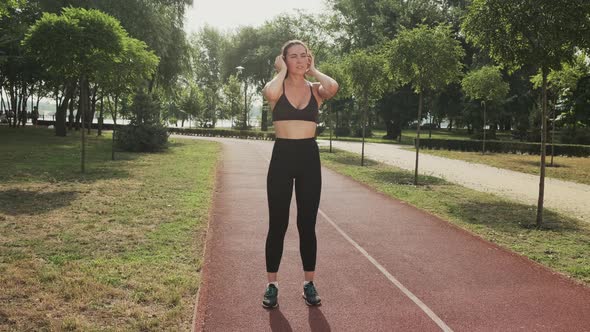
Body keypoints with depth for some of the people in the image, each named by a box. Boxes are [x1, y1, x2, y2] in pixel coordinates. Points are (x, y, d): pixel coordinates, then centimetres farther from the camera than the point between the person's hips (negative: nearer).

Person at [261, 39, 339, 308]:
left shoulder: (316, 89, 6)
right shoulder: (278, 87, 2)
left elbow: (333, 87, -19)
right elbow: (269, 93, -25)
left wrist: (314, 71, -1)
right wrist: (282, 72, -6)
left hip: (309, 157, 1)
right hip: (282, 156, -1)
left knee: (307, 225, 8)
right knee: (277, 225, 4)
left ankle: (309, 284, 22)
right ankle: (272, 285, 18)